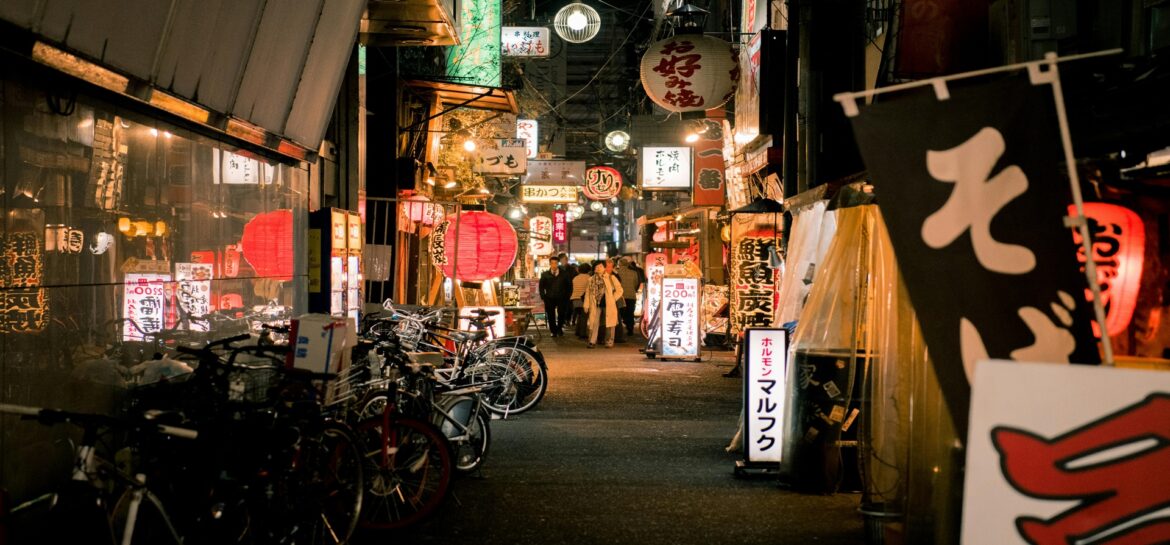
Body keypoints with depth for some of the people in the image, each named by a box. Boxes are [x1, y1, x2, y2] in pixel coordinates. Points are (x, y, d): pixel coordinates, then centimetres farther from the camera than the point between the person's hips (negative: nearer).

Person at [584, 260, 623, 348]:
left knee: (609, 324, 1)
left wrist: (612, 299, -5)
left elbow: (619, 290, 2)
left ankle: (609, 342, 9)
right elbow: (588, 293, 10)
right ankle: (592, 342, 4)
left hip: (608, 305, -2)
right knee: (594, 323, -2)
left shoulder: (611, 278, 1)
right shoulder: (591, 280, 9)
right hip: (596, 305, 2)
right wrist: (586, 305, 4)